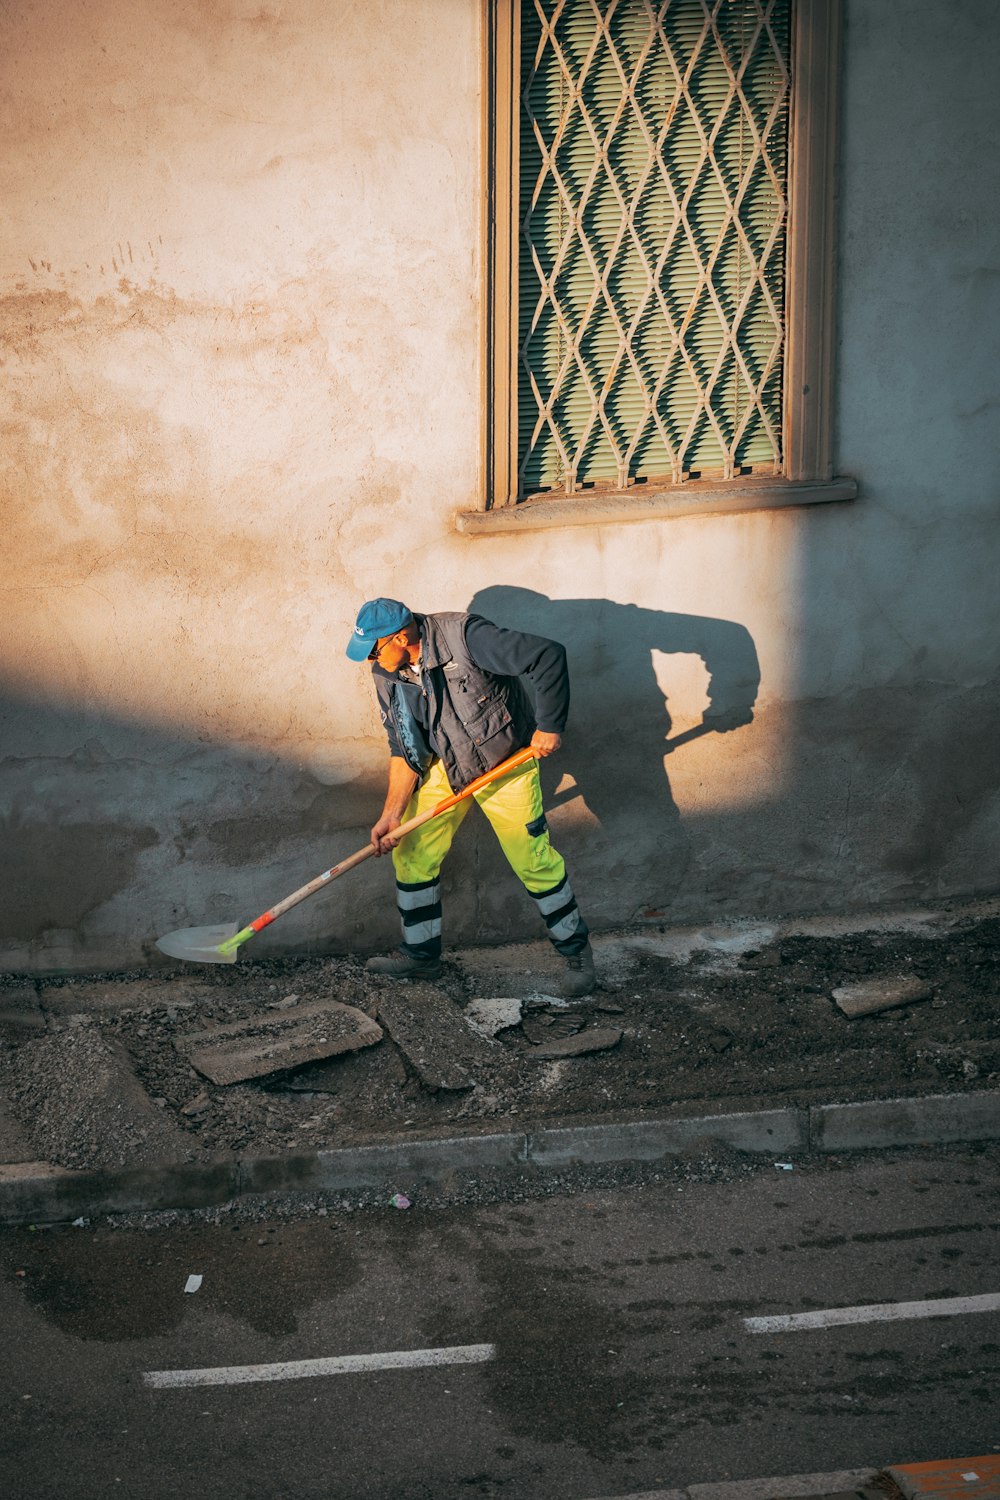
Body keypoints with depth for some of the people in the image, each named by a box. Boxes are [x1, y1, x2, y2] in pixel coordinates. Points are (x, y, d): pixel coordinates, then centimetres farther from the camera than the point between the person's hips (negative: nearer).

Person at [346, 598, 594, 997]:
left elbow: (548, 655, -33)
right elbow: (405, 750, -3)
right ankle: (420, 955, 19)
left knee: (534, 862, -4)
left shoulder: (465, 638, -31)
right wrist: (392, 813, -11)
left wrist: (549, 725, -26)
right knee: (410, 854, 2)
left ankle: (576, 952, 16)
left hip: (507, 765, -6)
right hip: (443, 769, 6)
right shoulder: (387, 675, -10)